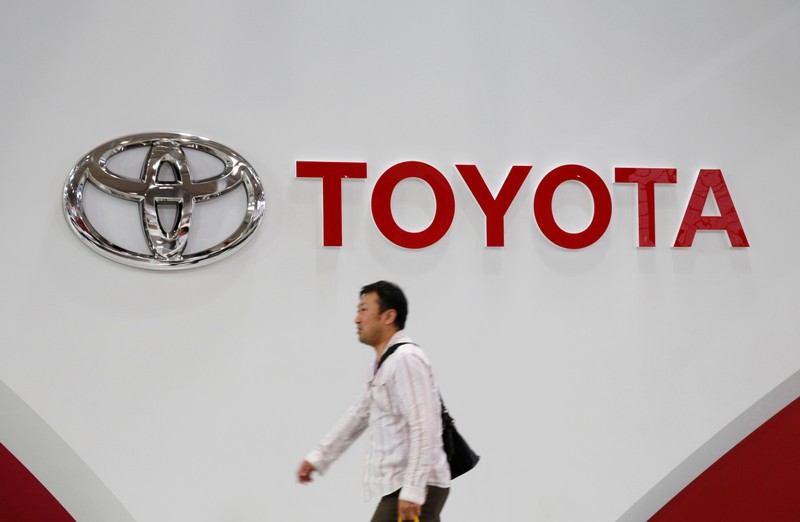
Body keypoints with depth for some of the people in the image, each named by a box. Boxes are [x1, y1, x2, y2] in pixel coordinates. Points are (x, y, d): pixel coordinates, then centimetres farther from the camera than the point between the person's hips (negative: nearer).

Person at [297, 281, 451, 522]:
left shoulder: (406, 360, -16)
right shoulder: (383, 363, 17)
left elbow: (423, 429, -23)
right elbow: (359, 414, 25)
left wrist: (412, 490, -28)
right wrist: (319, 456, 24)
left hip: (415, 492, -10)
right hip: (403, 488, 10)